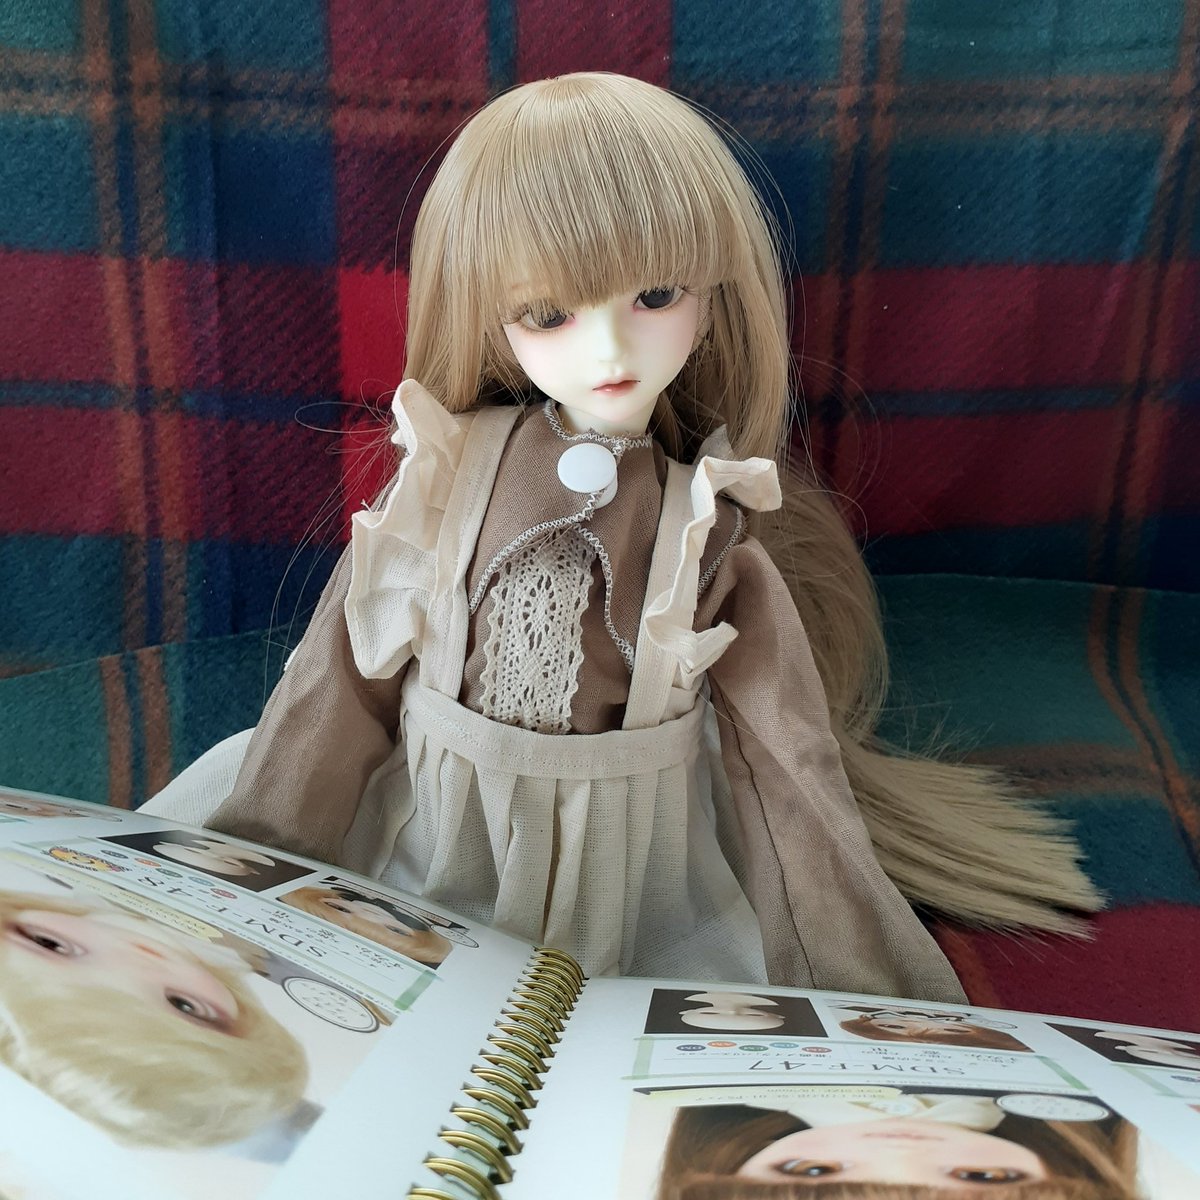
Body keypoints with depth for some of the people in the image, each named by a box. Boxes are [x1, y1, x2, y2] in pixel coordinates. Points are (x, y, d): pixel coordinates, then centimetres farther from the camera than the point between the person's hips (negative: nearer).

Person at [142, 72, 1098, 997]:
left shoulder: (709, 524, -12)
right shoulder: (450, 471, -10)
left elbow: (788, 755, -6)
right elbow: (346, 670, -2)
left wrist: (860, 976, 0)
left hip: (630, 864, 0)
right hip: (433, 836, 1)